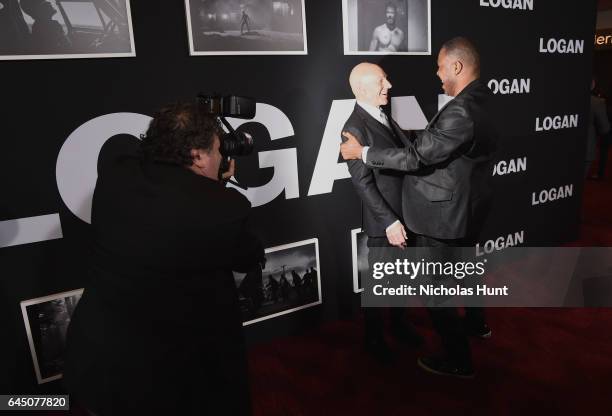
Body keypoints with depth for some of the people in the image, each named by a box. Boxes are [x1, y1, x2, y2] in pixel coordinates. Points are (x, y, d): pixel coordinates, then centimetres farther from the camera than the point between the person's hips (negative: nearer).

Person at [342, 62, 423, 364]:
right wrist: (389, 221, -23)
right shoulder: (355, 127, -18)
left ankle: (398, 323, 44)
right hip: (384, 222, -8)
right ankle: (374, 338, 30)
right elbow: (363, 183, -21)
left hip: (403, 214, 8)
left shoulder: (382, 116, 9)